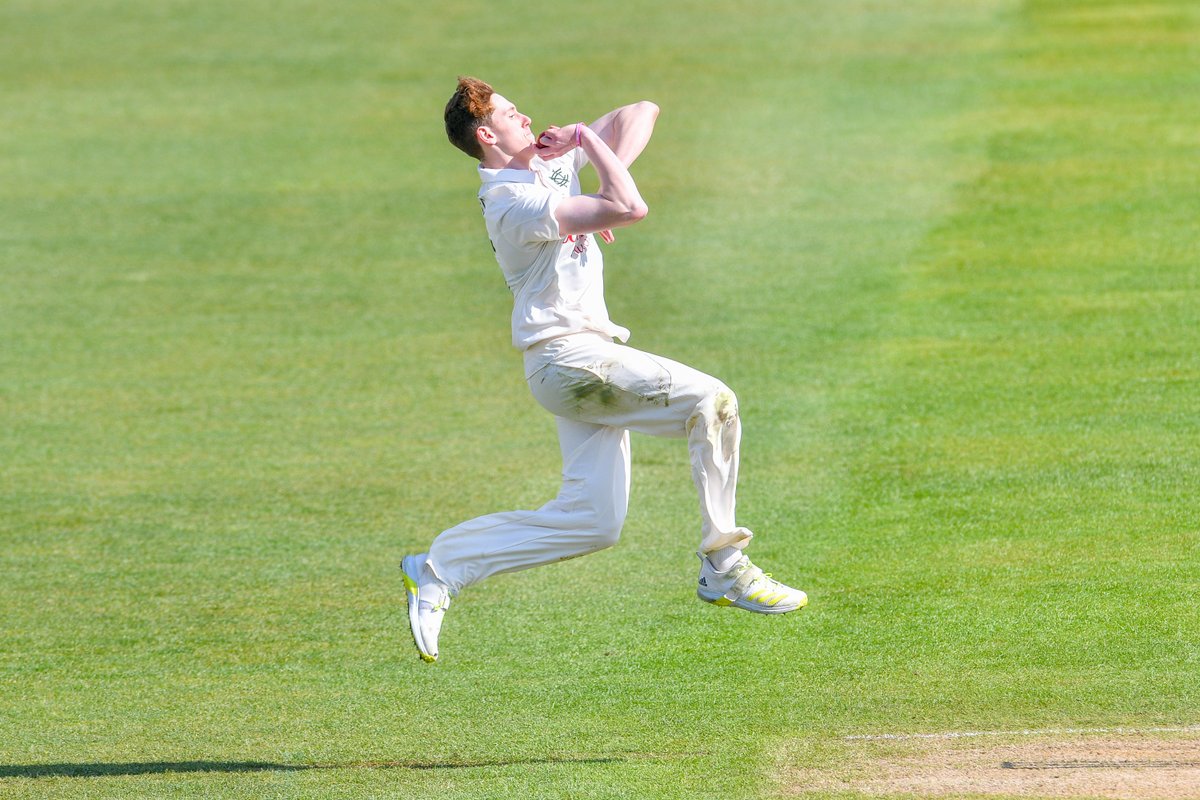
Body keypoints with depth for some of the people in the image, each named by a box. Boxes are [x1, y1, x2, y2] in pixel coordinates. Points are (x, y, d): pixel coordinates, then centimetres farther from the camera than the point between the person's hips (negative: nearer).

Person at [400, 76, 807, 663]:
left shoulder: (557, 160, 13)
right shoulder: (515, 203, -16)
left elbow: (643, 114, 15)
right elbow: (630, 209, -26)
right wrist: (587, 138, -12)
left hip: (584, 360, 10)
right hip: (567, 356, -10)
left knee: (591, 522, 4)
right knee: (711, 401, -17)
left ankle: (438, 571, 8)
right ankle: (725, 570, -11)